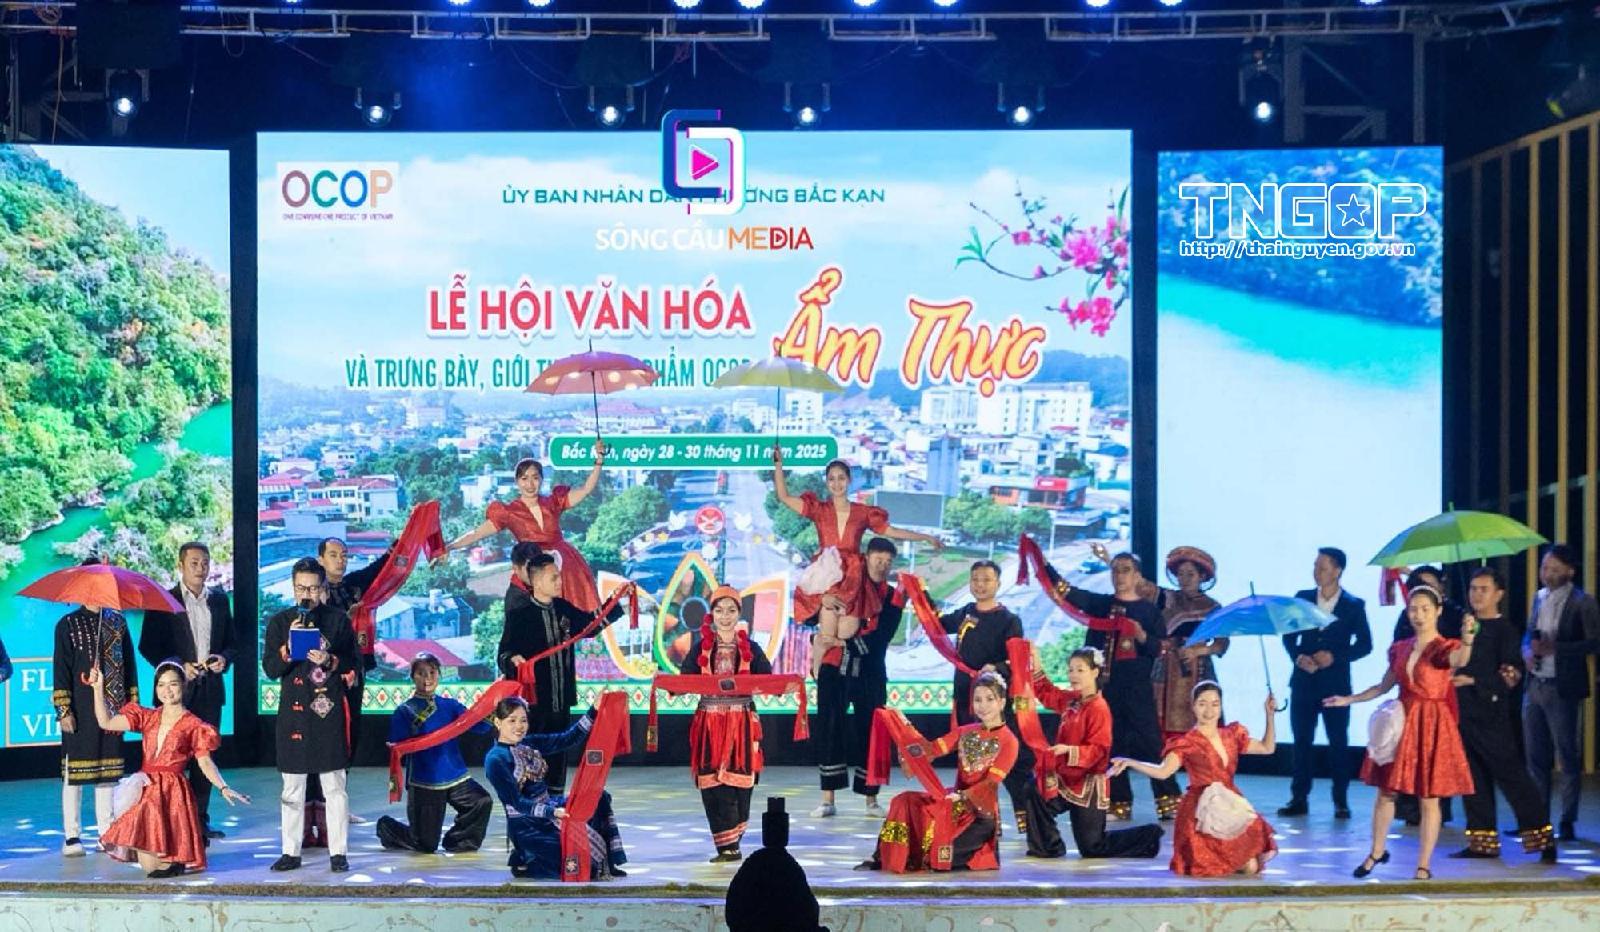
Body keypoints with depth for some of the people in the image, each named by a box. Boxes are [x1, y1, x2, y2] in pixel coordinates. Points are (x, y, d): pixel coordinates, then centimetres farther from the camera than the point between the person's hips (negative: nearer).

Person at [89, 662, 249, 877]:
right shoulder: (148, 718, 10)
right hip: (146, 790, 5)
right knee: (147, 863, 0)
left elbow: (205, 762, -4)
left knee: (152, 865, -13)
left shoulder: (192, 725, -2)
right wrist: (98, 688, -2)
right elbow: (106, 722, 5)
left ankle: (182, 858, 20)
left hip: (172, 792, -5)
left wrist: (223, 788, -19)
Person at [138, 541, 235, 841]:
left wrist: (224, 659, -4)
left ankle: (199, 820, 14)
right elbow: (148, 647, -3)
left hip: (210, 689, 4)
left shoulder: (219, 600, 12)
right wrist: (178, 667, -14)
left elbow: (230, 641, 17)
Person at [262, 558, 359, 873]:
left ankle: (338, 852, 3)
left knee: (334, 785, -1)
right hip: (293, 711, 1)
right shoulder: (279, 622, 6)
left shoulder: (338, 619, 4)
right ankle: (291, 852, 13)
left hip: (329, 710, -1)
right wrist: (289, 644, -15)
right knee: (292, 788, 6)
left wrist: (329, 660, -14)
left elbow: (354, 663, 4)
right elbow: (270, 669, 1)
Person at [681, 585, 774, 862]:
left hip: (741, 722, 0)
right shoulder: (700, 647, 7)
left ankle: (730, 842, 8)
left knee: (738, 781, -3)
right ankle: (728, 845, -4)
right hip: (709, 722, 0)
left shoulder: (750, 648, 7)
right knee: (713, 783, -6)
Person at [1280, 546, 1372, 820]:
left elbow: (1364, 644, -1)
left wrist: (1335, 657, -13)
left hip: (1336, 683, -2)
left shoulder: (1353, 606, 0)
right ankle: (1299, 799, 9)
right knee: (1302, 740, 4)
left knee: (1338, 743, 1)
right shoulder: (1302, 598, 6)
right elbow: (1289, 636, 9)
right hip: (1304, 681, 2)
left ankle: (1341, 801, 9)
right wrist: (1298, 656, -10)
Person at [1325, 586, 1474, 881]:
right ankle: (1377, 852, 27)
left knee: (1428, 799, -1)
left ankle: (1423, 867, 8)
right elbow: (1384, 686, 18)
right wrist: (1348, 700, 17)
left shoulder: (1445, 648, -8)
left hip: (1432, 726, -5)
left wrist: (1467, 640, -55)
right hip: (1400, 722, 5)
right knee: (1386, 790, 9)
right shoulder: (1400, 649, 7)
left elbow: (1459, 660, -33)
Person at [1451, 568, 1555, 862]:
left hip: (1492, 714, -6)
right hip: (1463, 713, 6)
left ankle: (1543, 836, 1)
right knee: (1474, 778, 8)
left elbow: (1511, 675, -12)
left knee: (1510, 774, -6)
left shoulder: (1504, 630, -4)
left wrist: (1472, 681, -19)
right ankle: (1482, 841, 13)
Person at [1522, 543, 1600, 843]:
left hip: (1562, 689, -7)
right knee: (1535, 755, 11)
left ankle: (1568, 821, 7)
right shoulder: (1539, 598, 13)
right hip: (1534, 686, 7)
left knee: (1567, 756, 0)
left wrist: (1554, 647, -21)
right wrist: (1528, 650, 1)